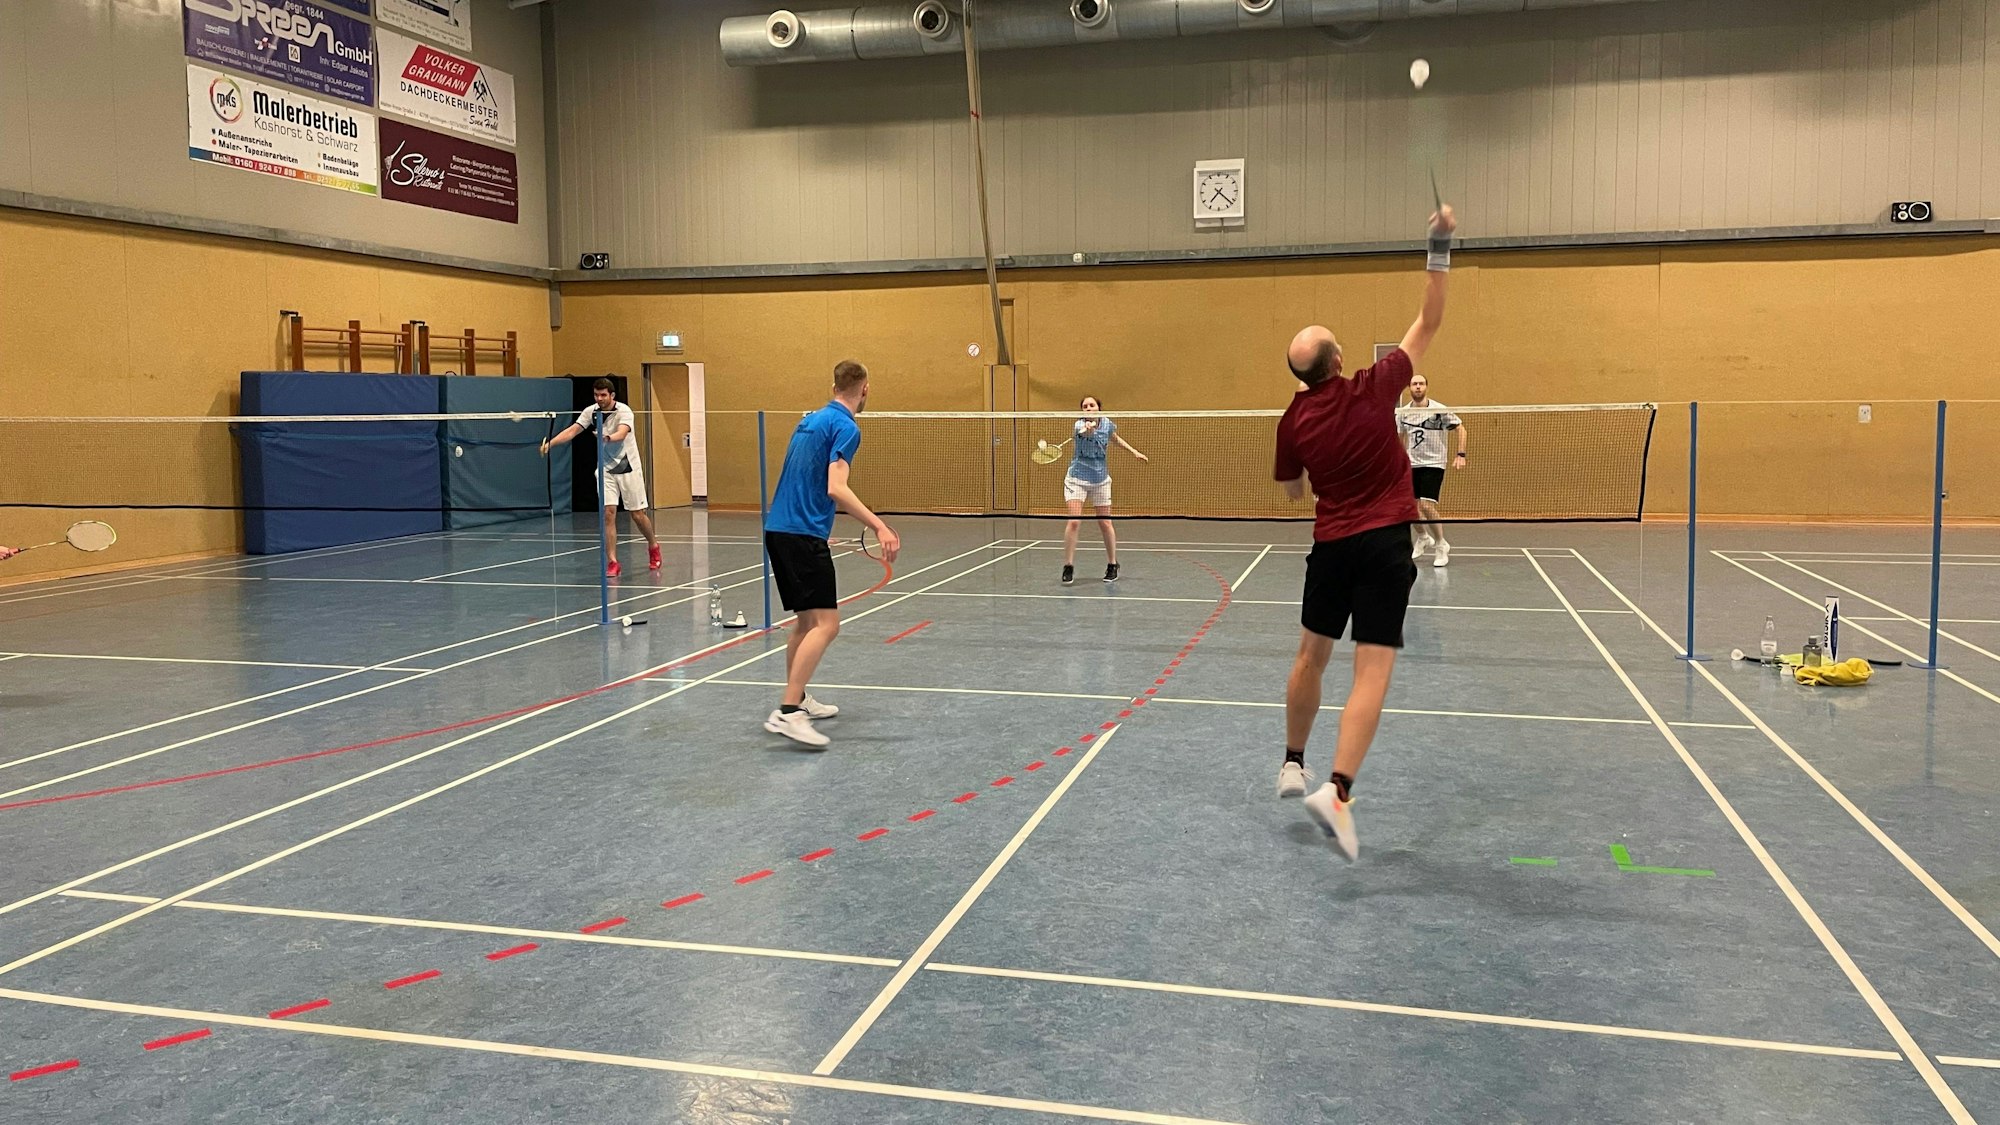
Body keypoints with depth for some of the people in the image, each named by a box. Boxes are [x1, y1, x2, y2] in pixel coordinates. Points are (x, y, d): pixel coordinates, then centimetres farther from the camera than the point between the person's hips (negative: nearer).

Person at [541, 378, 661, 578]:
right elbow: (572, 430, -10)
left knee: (638, 515, 4)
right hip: (606, 469, 3)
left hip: (628, 468, -3)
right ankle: (612, 562, -7)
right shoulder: (591, 412, -2)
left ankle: (653, 546, 32)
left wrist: (608, 437, -56)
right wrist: (551, 443, -25)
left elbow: (622, 433, -35)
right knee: (608, 513, -9)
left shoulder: (624, 411, -16)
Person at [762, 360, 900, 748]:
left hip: (778, 529, 9)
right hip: (804, 535, -9)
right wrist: (880, 527, -27)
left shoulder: (811, 420, 17)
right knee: (825, 624, -12)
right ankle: (787, 713, -20)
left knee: (807, 620, 19)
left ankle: (797, 699, 27)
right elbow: (836, 489, -21)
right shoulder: (845, 427, -9)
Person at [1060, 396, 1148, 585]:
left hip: (1100, 479, 3)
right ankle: (1068, 567, -3)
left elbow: (1115, 438, 20)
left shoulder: (1107, 424, -3)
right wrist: (1088, 429, -65)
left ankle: (1112, 565, 22)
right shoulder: (1079, 424, -16)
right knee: (1074, 521, -14)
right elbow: (1084, 432, -42)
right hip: (1077, 478, -3)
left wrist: (1134, 451, 16)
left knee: (1105, 523, 6)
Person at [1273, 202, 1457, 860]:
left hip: (1330, 545, 3)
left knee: (1311, 656, 20)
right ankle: (1337, 790, -19)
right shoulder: (1373, 390, -8)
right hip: (1385, 543, -3)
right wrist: (1440, 250, 5)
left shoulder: (1293, 421, -1)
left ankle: (1293, 766, 32)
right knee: (1372, 673, -6)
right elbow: (1429, 324, 2)